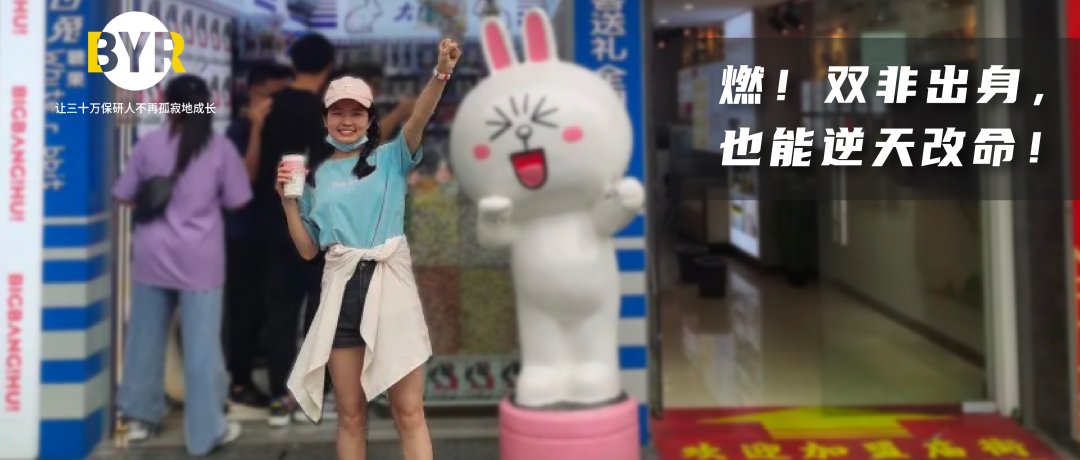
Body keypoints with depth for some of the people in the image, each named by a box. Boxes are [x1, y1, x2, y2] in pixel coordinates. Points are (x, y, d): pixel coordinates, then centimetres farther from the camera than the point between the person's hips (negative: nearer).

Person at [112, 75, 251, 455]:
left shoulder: (149, 143, 1)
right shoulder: (221, 147, -3)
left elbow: (124, 197, 6)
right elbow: (236, 202, 1)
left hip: (153, 254, 2)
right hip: (199, 258, -2)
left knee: (146, 336, 16)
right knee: (201, 343, 2)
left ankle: (139, 417, 29)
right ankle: (206, 430, 9)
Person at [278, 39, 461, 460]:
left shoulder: (391, 157, 5)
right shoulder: (316, 175, 12)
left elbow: (419, 118, -14)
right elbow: (307, 249, 12)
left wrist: (441, 73, -31)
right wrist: (288, 200, 0)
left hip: (390, 284, -2)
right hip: (341, 289, 3)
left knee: (409, 412, -1)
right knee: (350, 412, 10)